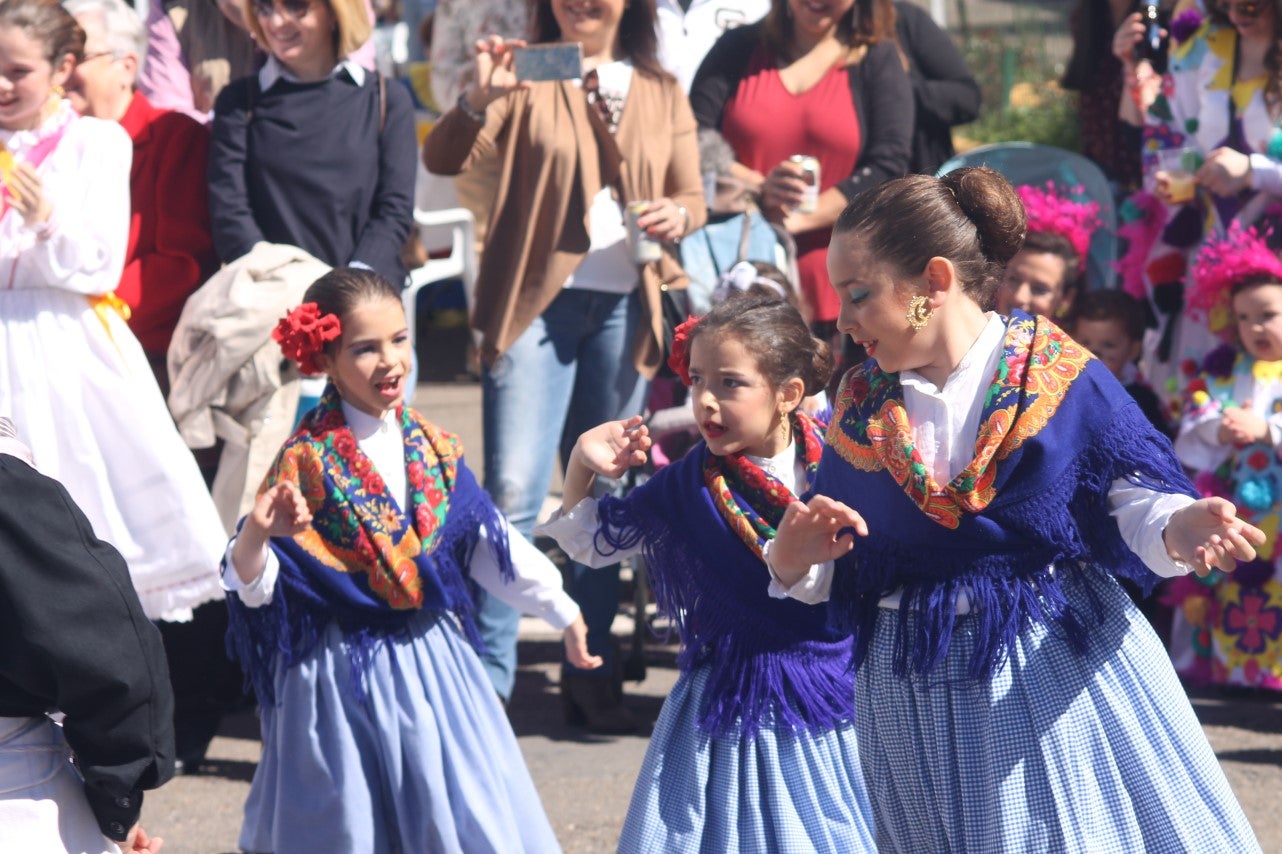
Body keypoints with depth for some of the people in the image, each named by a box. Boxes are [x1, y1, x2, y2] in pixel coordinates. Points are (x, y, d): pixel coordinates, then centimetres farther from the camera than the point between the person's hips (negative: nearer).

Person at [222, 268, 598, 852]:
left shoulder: (431, 448, 4)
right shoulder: (307, 461, -11)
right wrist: (256, 536, -36)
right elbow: (254, 583, -14)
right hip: (344, 677, -4)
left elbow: (489, 542, 13)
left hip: (433, 666, 5)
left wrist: (562, 611, 16)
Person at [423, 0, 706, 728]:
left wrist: (677, 217, -12)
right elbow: (443, 160, -10)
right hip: (536, 301, -3)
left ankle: (592, 674, 22)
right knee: (512, 493, -11)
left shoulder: (663, 94, 12)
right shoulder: (528, 79, 1)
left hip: (624, 309, 4)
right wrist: (480, 97, -28)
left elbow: (692, 197, 11)